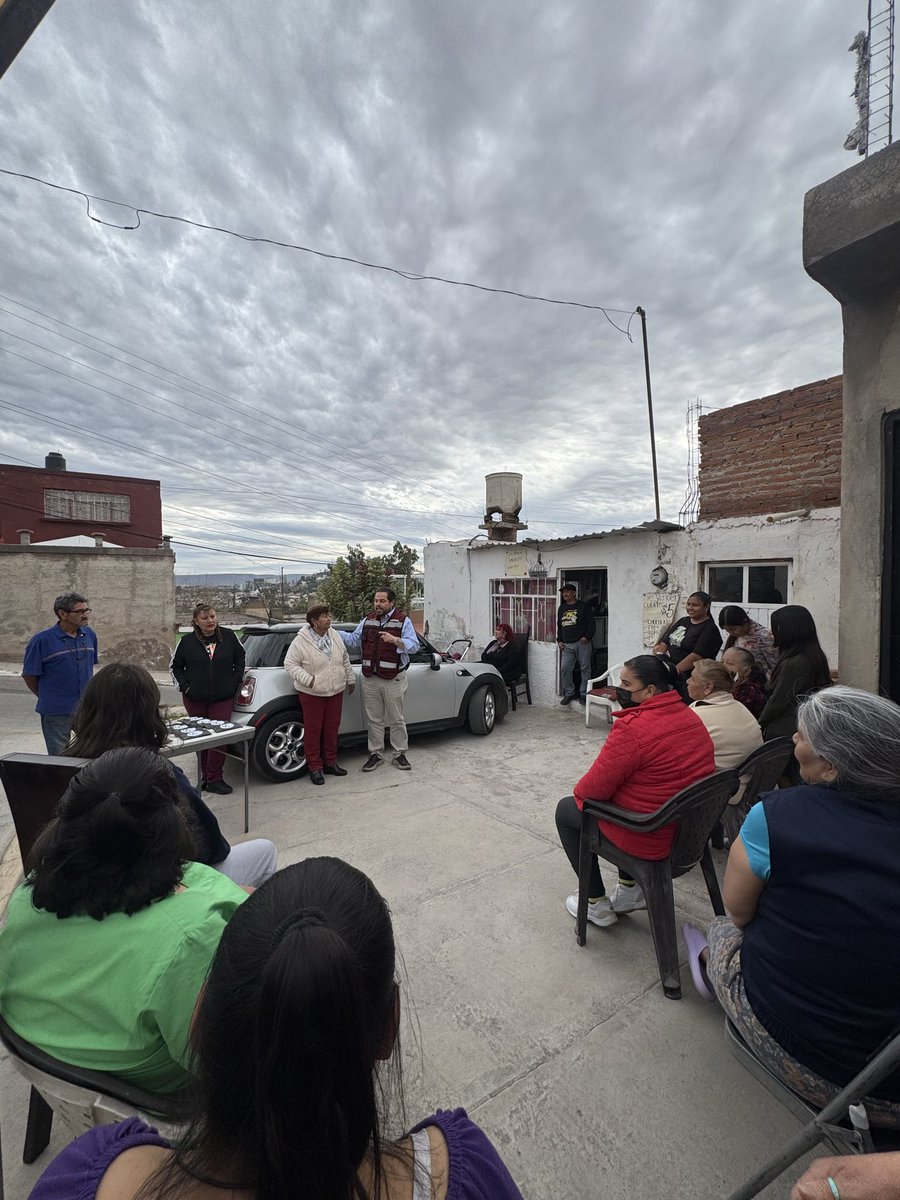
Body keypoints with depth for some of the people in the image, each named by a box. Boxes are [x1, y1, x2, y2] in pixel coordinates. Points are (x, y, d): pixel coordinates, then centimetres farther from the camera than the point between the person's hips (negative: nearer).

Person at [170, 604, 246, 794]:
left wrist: (235, 681, 0)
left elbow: (240, 660, 8)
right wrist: (185, 686, -1)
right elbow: (176, 666, 9)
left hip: (223, 698, 0)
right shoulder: (187, 641, -2)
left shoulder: (228, 636, -2)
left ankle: (214, 779, 6)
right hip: (195, 699, 1)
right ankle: (205, 776, 25)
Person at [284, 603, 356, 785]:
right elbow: (290, 663, -11)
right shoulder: (301, 641, -13)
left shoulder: (335, 636, 4)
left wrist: (350, 679, 16)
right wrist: (307, 679, -23)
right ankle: (315, 767, 16)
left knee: (332, 728, 12)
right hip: (312, 693, -5)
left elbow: (345, 659, 14)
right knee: (313, 730, 3)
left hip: (336, 691, 5)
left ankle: (330, 763, 27)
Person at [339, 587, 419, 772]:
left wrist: (396, 640, -28)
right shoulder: (367, 620, 10)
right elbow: (354, 640, 15)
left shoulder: (403, 621, -5)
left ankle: (400, 754, 20)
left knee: (396, 719, 7)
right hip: (370, 679, 4)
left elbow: (414, 645, -13)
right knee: (374, 719, 12)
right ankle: (375, 754, 24)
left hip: (394, 679, -4)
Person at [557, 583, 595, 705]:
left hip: (582, 643, -5)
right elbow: (559, 626, 21)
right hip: (567, 645, 5)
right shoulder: (561, 608, 16)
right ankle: (569, 693, 14)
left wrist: (587, 637, -14)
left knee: (585, 668, 1)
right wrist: (559, 640, 12)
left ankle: (584, 694, 12)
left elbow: (591, 623, -3)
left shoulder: (582, 606, 0)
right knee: (564, 669, 0)